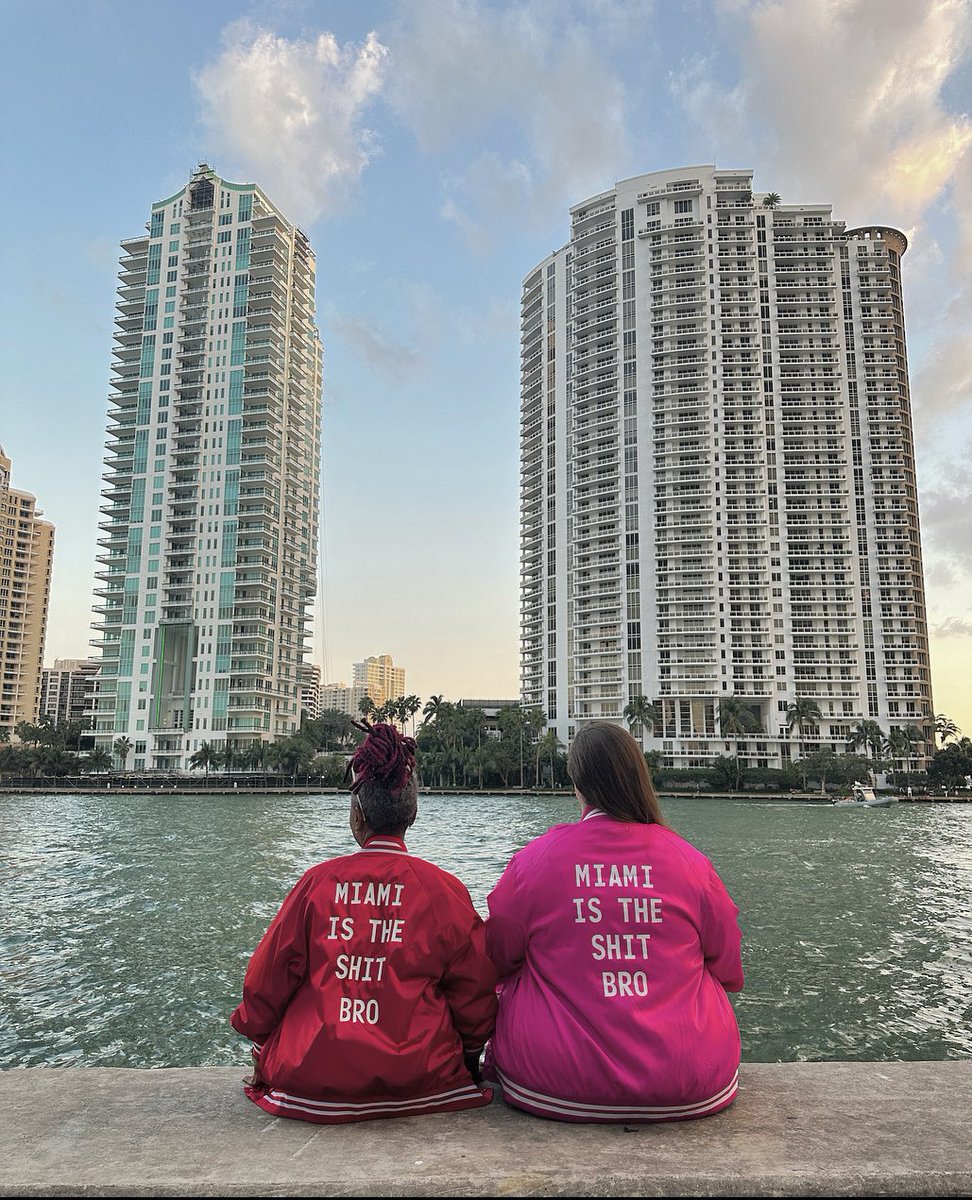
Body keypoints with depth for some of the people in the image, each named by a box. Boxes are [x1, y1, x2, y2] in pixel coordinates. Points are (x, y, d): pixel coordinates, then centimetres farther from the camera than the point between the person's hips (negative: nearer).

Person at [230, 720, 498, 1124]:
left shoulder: (316, 882, -4)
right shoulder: (445, 889, -5)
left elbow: (266, 981, 6)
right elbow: (475, 996, 3)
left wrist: (262, 1062, 23)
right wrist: (469, 1061, 22)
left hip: (311, 1080, 1)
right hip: (418, 1080, 0)